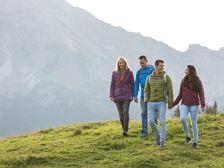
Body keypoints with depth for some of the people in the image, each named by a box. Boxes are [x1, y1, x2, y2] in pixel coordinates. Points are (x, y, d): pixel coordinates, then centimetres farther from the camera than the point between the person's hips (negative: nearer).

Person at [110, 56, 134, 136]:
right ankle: (124, 129, 17)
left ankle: (126, 131, -17)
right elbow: (112, 85, 6)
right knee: (121, 113, 5)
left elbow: (132, 84, 5)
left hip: (126, 96, -2)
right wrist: (111, 96, -1)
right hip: (117, 96, 2)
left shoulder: (129, 72, 0)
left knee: (125, 112, -14)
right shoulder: (115, 73, 4)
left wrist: (132, 95, 3)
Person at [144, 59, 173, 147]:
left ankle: (162, 141, -2)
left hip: (161, 103, -2)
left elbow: (170, 90, -2)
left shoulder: (166, 77, -2)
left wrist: (170, 103, -7)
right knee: (151, 122, -5)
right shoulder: (149, 78, 6)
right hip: (151, 103, 2)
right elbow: (146, 91, 8)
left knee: (162, 122, -10)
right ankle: (158, 134, 22)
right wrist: (146, 102, -5)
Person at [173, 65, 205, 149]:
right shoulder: (184, 81, 8)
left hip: (194, 105, -3)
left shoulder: (197, 81, -3)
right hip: (184, 105, 3)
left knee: (194, 123, -3)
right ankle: (187, 136, -2)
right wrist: (174, 104, 8)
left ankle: (195, 142, 7)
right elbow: (180, 94, 13)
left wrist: (203, 105, -19)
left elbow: (201, 94, -7)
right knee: (182, 119, -22)